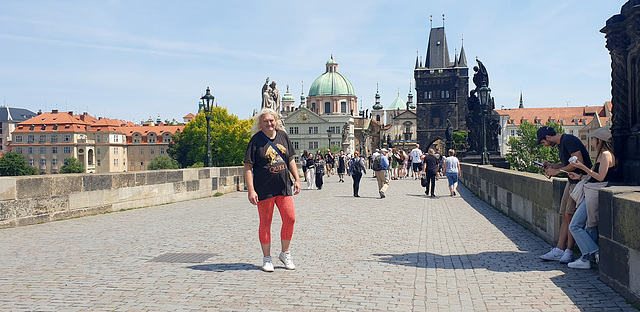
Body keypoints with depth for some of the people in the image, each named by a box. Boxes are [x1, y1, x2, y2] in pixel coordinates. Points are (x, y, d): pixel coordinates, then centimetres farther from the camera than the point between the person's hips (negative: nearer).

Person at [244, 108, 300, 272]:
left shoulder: (283, 136, 9)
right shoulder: (256, 141, -5)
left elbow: (290, 159, 18)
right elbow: (248, 167, -8)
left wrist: (296, 179, 11)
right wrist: (251, 190, -16)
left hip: (284, 187, 4)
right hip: (264, 189, -4)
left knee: (290, 219, 1)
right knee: (265, 223, 4)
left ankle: (285, 253, 22)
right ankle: (267, 258, 19)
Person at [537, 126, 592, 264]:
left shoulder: (569, 140, -13)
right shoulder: (560, 144, 17)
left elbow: (579, 162, -21)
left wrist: (557, 171, -14)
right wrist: (551, 166, 12)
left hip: (581, 180, -10)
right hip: (572, 181, 10)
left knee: (570, 216, -11)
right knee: (565, 216, 6)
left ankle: (569, 251, -3)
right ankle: (559, 250, 7)